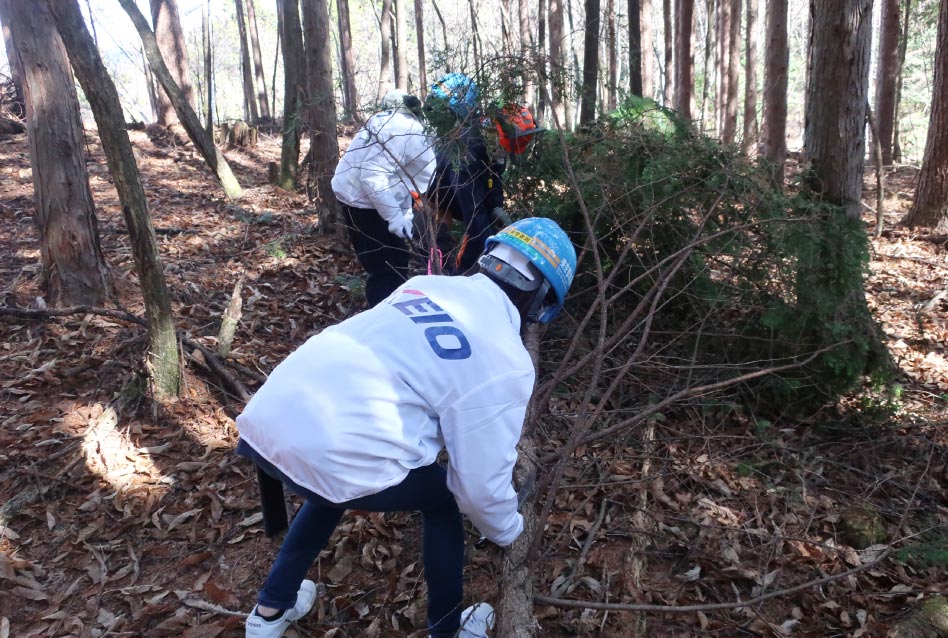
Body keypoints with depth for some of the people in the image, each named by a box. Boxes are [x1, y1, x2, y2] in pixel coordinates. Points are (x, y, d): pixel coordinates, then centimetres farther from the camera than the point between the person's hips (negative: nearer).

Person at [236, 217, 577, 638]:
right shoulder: (504, 361, -3)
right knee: (442, 499, 22)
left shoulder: (426, 285, 16)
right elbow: (482, 483, 2)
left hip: (265, 421, 7)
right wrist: (508, 532, 25)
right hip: (336, 451, -6)